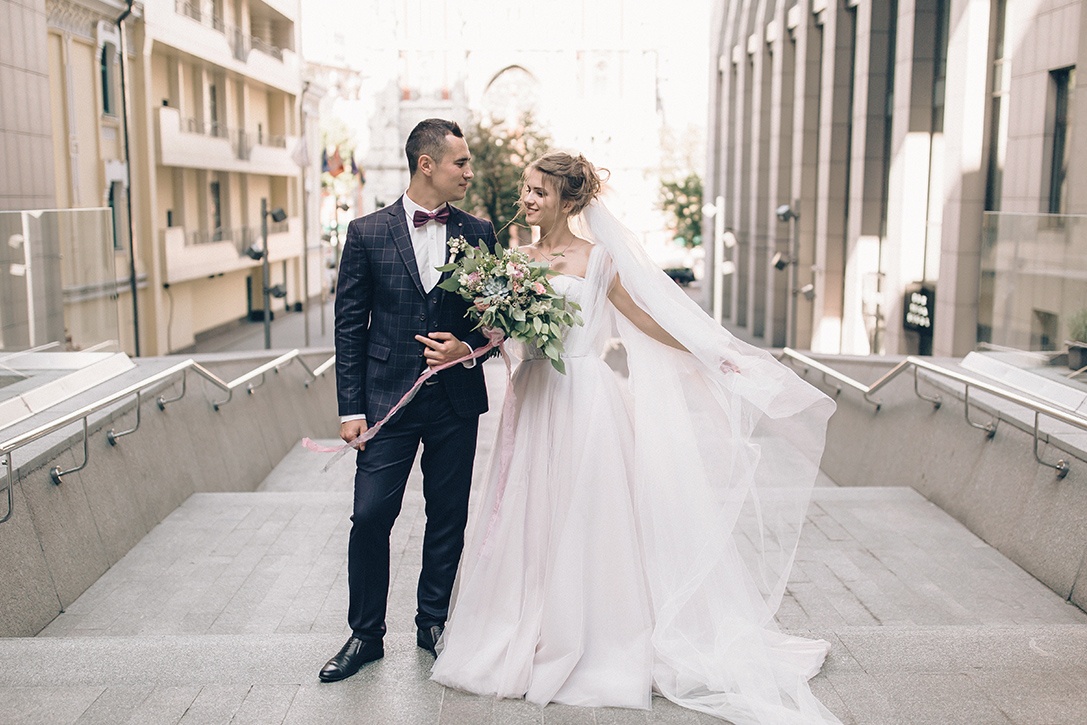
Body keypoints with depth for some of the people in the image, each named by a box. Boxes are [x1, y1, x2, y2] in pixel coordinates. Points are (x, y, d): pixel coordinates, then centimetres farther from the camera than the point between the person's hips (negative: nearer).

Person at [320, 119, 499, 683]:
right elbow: (349, 326, 0)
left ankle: (433, 621, 28)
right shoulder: (367, 233, -1)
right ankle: (365, 633, 16)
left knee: (448, 517, 10)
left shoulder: (478, 233, 5)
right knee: (370, 516, -2)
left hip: (456, 399, 2)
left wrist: (469, 350, -12)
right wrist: (351, 409, -4)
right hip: (388, 398, -2)